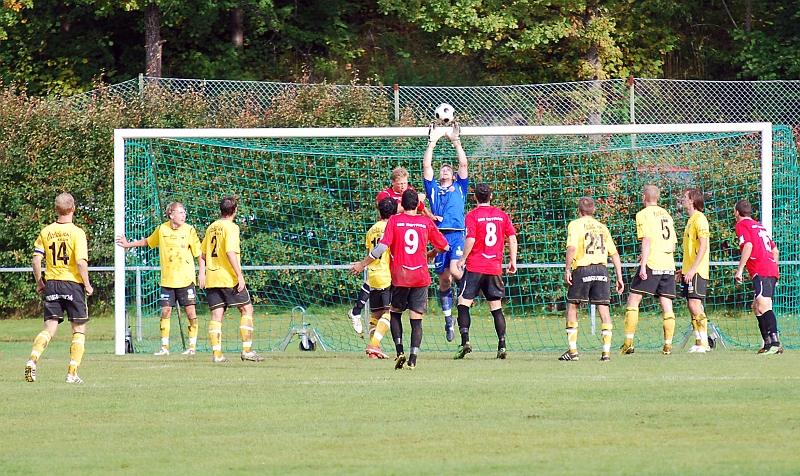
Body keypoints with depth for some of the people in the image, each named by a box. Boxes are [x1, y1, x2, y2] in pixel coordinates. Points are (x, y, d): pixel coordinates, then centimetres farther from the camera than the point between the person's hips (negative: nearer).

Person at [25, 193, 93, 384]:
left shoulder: (46, 232, 3)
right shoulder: (76, 232, -10)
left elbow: (36, 261, 1)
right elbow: (81, 262, -17)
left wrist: (39, 283, 14)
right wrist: (87, 285, -4)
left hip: (51, 284, 4)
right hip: (73, 283, -4)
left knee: (50, 328, 8)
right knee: (79, 330, 8)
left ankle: (33, 359, -16)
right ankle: (72, 373, 2)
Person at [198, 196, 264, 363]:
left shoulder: (212, 227, 13)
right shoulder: (231, 227, -9)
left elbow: (203, 253, 16)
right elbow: (230, 252, -19)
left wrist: (202, 274, 19)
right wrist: (239, 275, -19)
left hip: (211, 278, 6)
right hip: (229, 278, -6)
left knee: (216, 315, 4)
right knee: (246, 309, 4)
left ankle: (217, 354, -2)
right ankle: (247, 350, -2)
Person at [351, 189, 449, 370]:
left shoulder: (394, 221, -4)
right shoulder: (426, 222, 2)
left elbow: (382, 246, -12)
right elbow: (444, 246, 10)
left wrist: (362, 264, -3)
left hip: (399, 275, -1)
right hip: (421, 276, 1)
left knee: (395, 312, 18)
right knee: (416, 318, 2)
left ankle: (400, 351, 2)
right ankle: (413, 359, -6)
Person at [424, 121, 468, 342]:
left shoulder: (459, 187, 18)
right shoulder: (433, 189, 20)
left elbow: (463, 164, 9)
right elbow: (426, 166, 13)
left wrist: (456, 141, 10)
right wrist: (432, 142, 11)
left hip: (457, 235, -2)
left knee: (455, 270, -23)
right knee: (443, 279, 2)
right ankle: (448, 320, 11)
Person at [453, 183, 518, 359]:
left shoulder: (472, 215, -5)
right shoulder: (501, 215, 7)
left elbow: (470, 239, -14)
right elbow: (512, 238, 5)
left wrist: (462, 259, -3)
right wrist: (512, 261, 12)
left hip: (475, 266, -4)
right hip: (495, 268, 4)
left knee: (464, 302, 1)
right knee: (496, 306, 9)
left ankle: (465, 340, -15)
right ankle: (502, 345, 3)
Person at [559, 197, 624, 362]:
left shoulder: (575, 225, 4)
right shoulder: (602, 227, 16)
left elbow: (572, 248, -13)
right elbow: (614, 253, 14)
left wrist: (567, 269, -8)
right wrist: (619, 277, 16)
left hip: (582, 269, -3)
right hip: (602, 269, 3)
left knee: (572, 307, 10)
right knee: (603, 309, 3)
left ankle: (573, 350, 5)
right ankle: (606, 351, -4)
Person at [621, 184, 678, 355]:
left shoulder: (644, 214, -2)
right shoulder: (666, 215, 17)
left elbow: (647, 240, -13)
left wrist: (643, 265, -16)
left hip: (652, 264, -6)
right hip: (668, 264, 6)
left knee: (633, 299, 0)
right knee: (667, 304, 5)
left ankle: (628, 343, -6)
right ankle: (668, 344, -3)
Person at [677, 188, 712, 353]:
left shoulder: (700, 219, -11)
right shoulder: (691, 219, 18)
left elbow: (703, 246, -18)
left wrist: (692, 269, -22)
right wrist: (683, 269, 22)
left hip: (697, 271, -10)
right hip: (689, 270, 10)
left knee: (695, 304, -13)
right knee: (691, 306, 8)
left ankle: (704, 342, -12)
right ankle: (699, 341, 10)